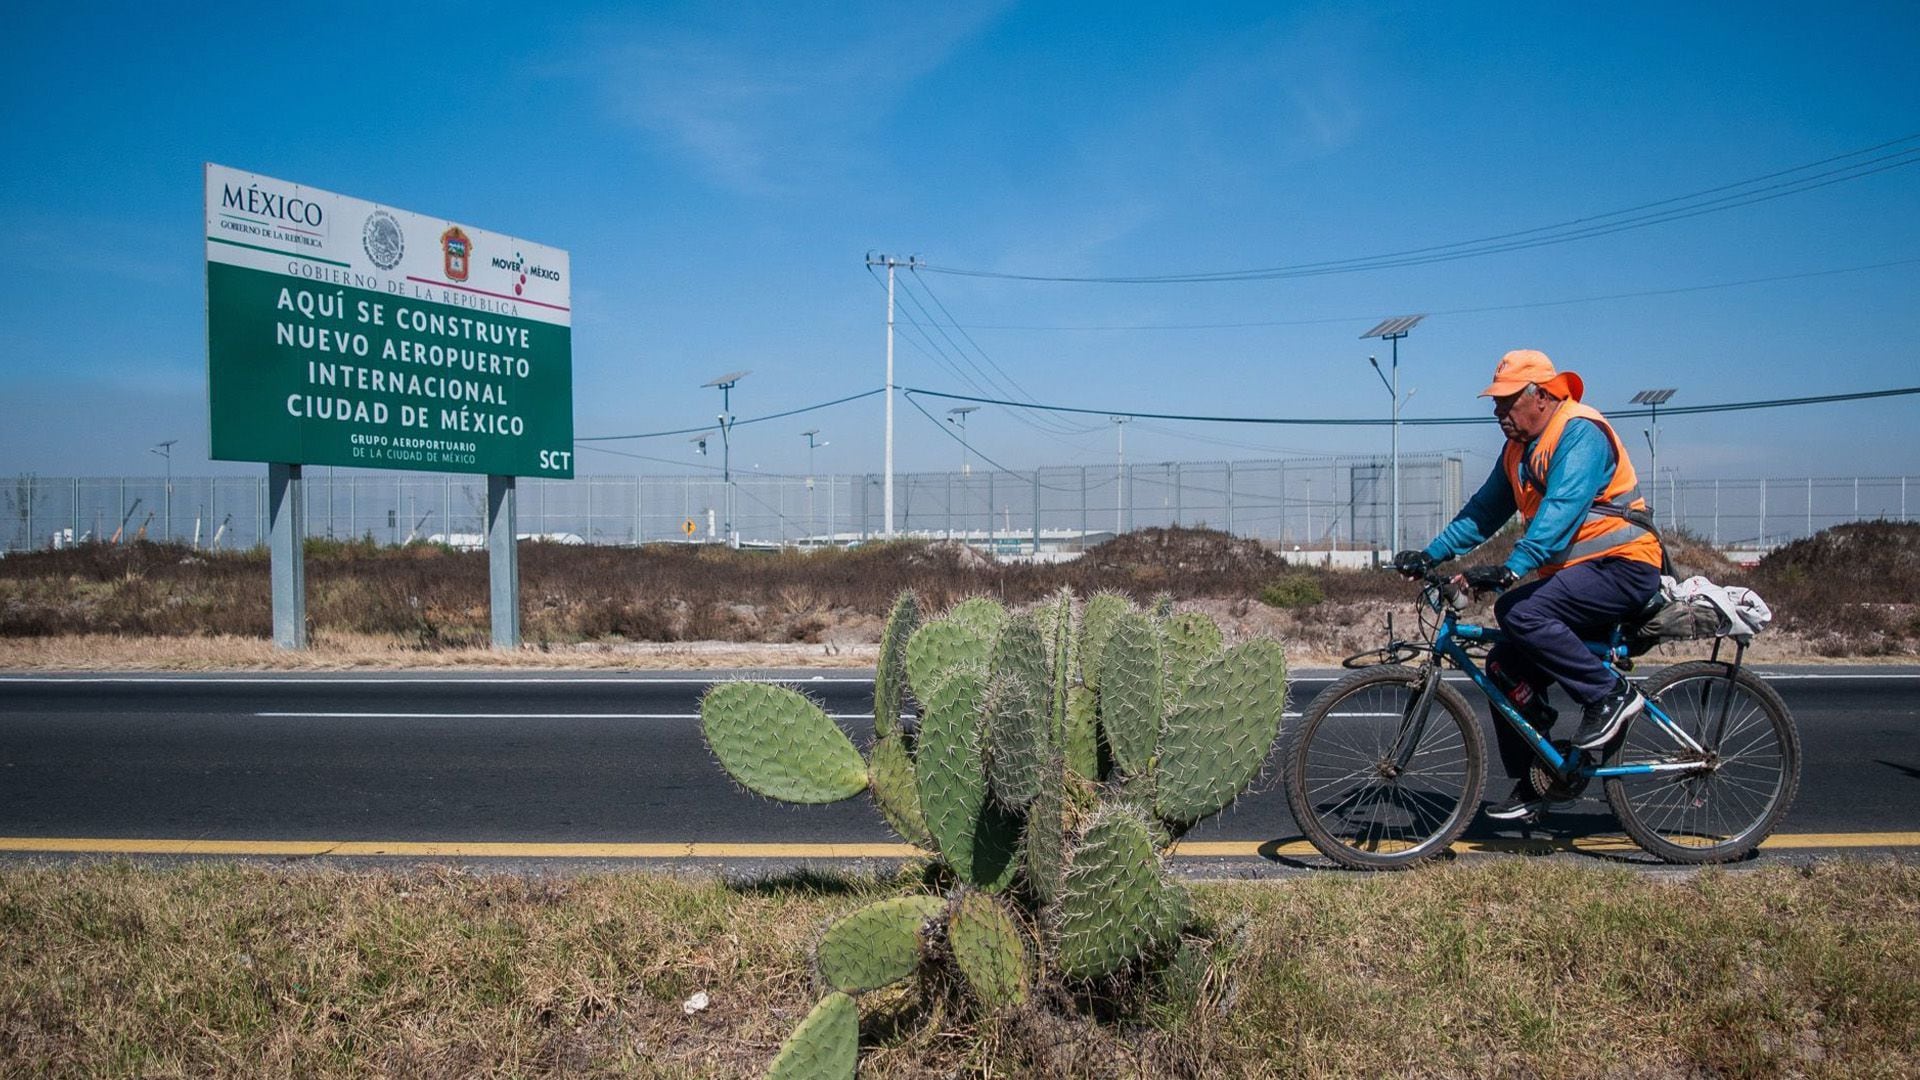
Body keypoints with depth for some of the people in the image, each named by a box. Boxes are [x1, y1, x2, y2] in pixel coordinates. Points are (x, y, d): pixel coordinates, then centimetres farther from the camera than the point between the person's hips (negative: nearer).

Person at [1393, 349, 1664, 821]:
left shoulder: (1580, 432, -16)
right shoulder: (1519, 449, 13)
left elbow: (1560, 511, -29)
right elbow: (1484, 510, 14)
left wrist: (1510, 570, -40)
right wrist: (1431, 554, 4)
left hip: (1621, 568, -9)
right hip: (1572, 574, 9)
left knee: (1521, 612, -31)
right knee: (1505, 666, 0)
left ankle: (1610, 694, -14)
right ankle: (1529, 783, 10)